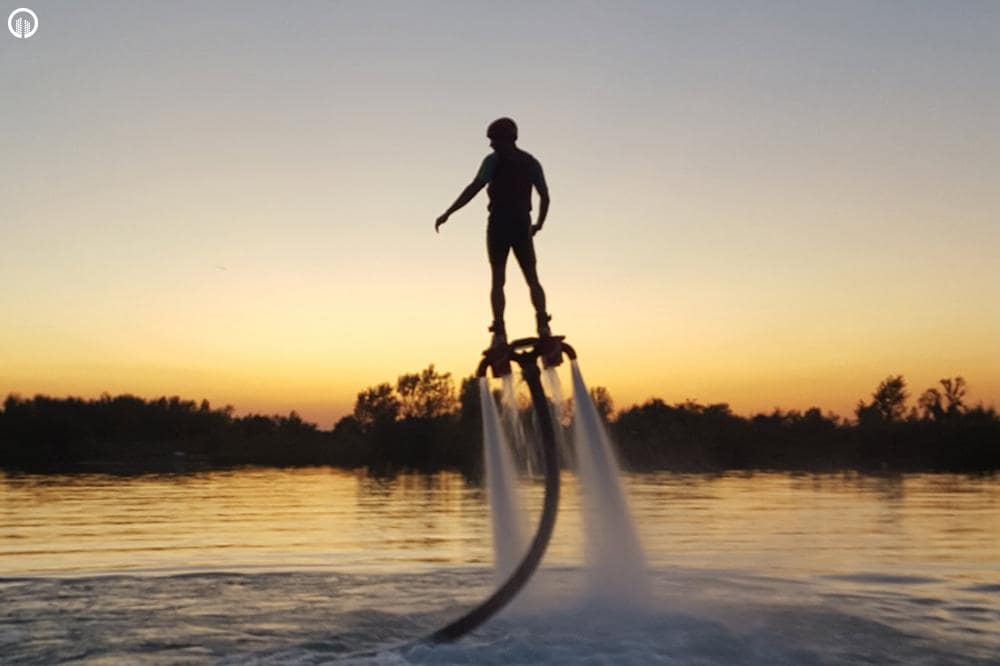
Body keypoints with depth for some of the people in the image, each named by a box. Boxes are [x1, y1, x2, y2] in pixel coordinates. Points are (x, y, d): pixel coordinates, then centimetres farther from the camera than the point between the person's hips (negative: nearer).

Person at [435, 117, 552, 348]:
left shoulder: (494, 160, -3)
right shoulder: (531, 162, 12)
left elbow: (474, 188, -13)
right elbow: (545, 196, 9)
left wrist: (447, 213, -13)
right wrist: (538, 225, 24)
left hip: (499, 225, -3)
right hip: (522, 226, 3)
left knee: (497, 280, 1)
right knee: (532, 279, 8)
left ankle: (499, 333, -8)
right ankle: (543, 325, -12)